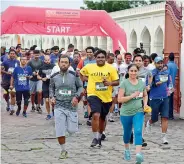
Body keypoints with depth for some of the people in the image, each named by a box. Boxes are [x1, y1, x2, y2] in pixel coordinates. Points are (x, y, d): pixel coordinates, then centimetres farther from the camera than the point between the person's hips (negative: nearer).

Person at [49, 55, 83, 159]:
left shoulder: (74, 75, -4)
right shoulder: (54, 77, 1)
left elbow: (80, 87, 6)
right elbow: (51, 88, 17)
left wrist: (76, 97, -11)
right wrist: (52, 97, -1)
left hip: (71, 106, -1)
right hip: (59, 106, 1)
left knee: (72, 130, 1)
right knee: (60, 131, -4)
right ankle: (63, 151, 14)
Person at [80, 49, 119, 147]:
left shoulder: (111, 68, -2)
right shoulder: (89, 67, -2)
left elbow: (117, 82, 0)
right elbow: (81, 73, 17)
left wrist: (110, 83, -20)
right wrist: (87, 79, 1)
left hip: (106, 97, 2)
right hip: (93, 95, -2)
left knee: (102, 118, 17)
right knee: (96, 115, -23)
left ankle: (99, 138, 38)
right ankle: (95, 138, -11)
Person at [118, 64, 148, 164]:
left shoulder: (142, 83, 3)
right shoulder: (124, 83, -9)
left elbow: (145, 95, 19)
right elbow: (119, 99, -14)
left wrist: (145, 103, 0)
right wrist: (132, 96, -22)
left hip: (138, 112, 1)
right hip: (126, 113, -1)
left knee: (138, 132, -17)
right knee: (127, 132, 17)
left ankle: (138, 154, -27)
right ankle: (127, 150, 44)